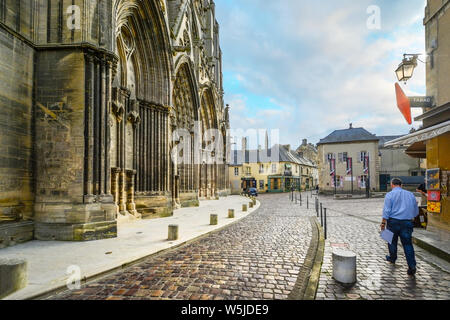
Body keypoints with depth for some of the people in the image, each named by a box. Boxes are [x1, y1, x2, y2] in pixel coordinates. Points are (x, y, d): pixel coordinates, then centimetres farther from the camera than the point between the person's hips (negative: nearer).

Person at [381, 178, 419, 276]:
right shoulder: (410, 194, 8)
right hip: (407, 223, 3)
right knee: (408, 244, 4)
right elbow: (416, 212, 14)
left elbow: (386, 211, -12)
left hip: (393, 221, -2)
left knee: (392, 241, 16)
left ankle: (392, 258, 34)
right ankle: (412, 267, -3)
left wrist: (383, 223, -7)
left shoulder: (389, 195, -5)